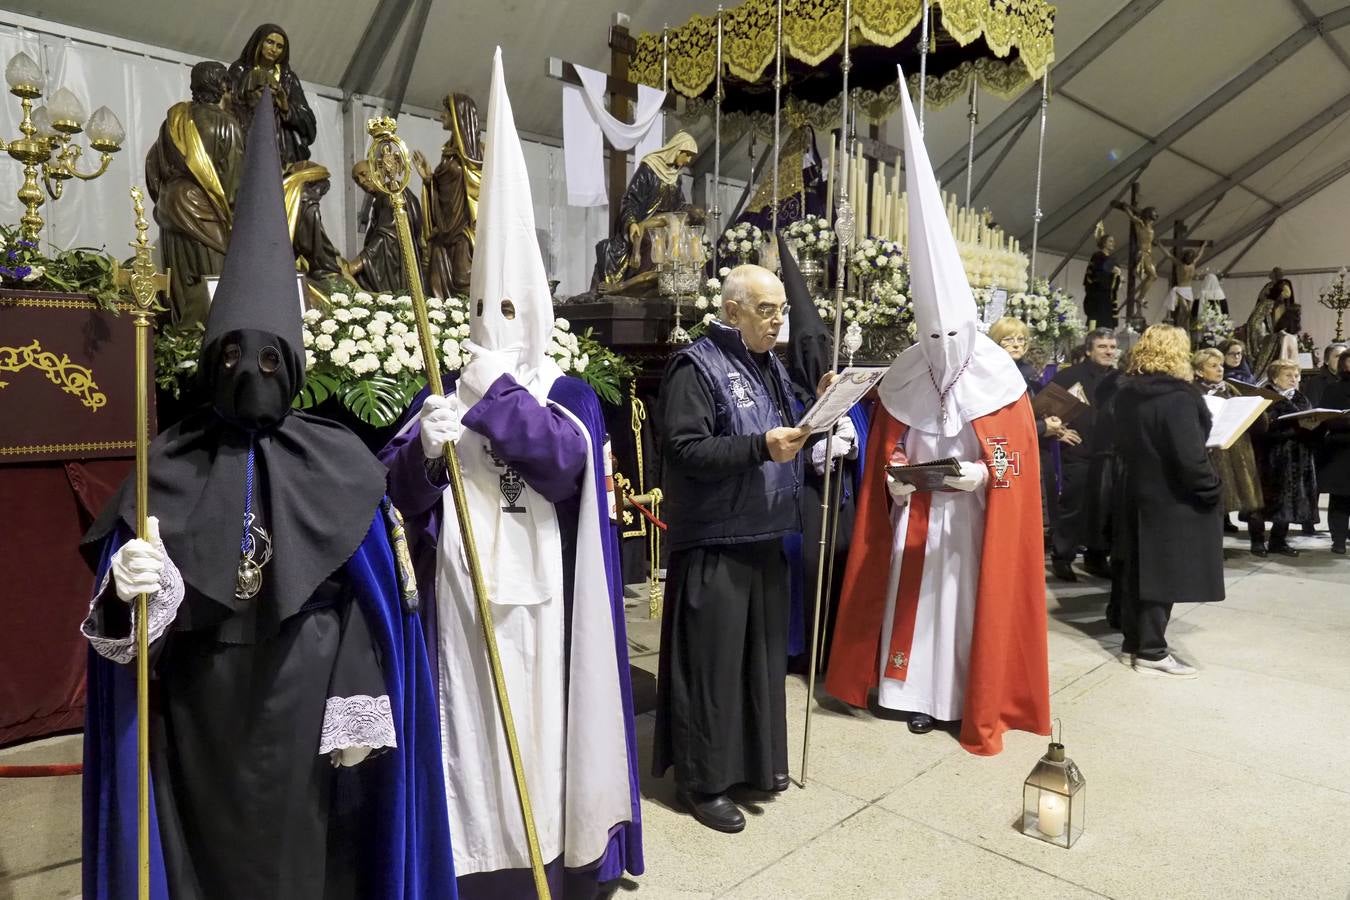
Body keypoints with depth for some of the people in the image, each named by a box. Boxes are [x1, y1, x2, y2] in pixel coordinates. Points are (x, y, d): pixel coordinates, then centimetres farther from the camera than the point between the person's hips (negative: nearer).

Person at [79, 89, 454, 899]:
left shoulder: (338, 466, -3)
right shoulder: (167, 467, 1)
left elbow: (373, 602, -5)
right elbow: (125, 616, -2)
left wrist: (359, 710, -8)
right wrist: (127, 587, -25)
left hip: (306, 705, -1)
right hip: (198, 708, 1)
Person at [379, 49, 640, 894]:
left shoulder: (570, 394, 1)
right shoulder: (446, 391, 8)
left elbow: (568, 465, -18)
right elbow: (399, 487, 0)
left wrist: (501, 396, -18)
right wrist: (426, 448, -21)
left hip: (534, 592, -2)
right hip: (460, 589, 2)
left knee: (537, 723, 7)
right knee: (468, 728, 8)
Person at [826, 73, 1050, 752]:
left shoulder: (1000, 378, -8)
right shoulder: (903, 378, -2)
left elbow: (1021, 450, -5)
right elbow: (885, 447, 3)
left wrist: (988, 473, -22)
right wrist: (894, 478, -14)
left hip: (978, 514, -2)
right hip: (917, 513, 2)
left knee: (974, 602, 8)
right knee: (917, 600, 9)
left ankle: (977, 699, 21)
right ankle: (920, 691, 22)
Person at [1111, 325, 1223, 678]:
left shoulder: (1126, 393, 3)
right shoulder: (1178, 397, -20)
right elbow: (1189, 458, -24)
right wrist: (1212, 489, -10)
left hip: (1136, 492, 8)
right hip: (1170, 499, -7)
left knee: (1136, 570, 13)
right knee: (1162, 573, 1)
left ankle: (1134, 643, 23)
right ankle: (1151, 652, 9)